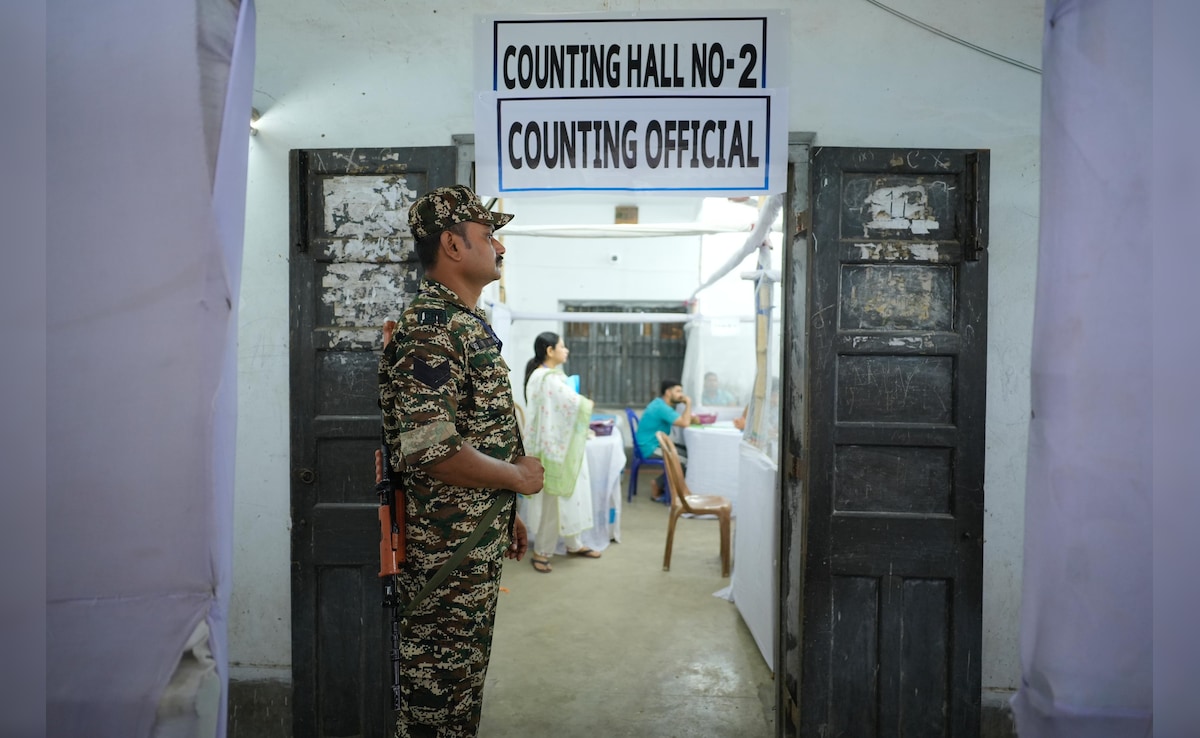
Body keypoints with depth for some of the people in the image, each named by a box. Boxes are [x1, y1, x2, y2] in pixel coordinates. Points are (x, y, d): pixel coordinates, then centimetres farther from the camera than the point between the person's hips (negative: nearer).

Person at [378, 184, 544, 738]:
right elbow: (432, 453, -29)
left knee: (467, 672, 22)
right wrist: (518, 476, -14)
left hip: (480, 544, 10)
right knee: (439, 691, 7)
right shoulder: (427, 332, -21)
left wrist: (508, 513, 19)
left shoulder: (470, 323, 12)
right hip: (444, 549, -10)